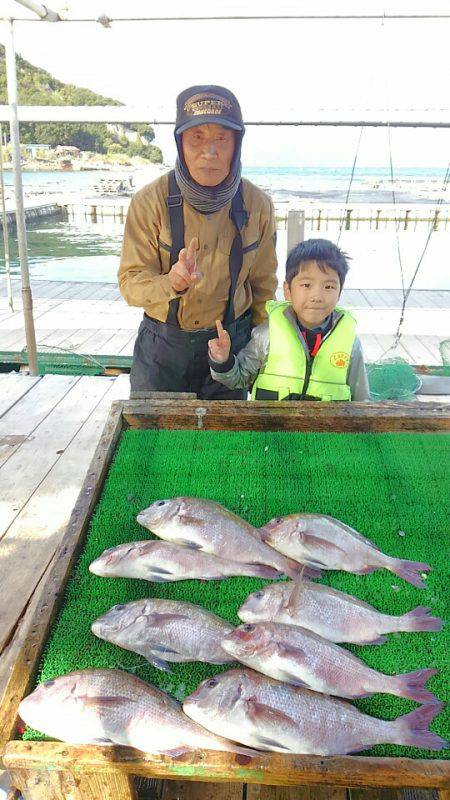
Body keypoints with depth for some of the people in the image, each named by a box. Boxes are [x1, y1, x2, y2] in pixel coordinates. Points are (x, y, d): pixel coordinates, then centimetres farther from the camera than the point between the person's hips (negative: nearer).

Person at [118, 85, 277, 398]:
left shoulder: (257, 204, -8)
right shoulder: (150, 201, -14)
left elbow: (263, 285, 3)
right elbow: (130, 282, -14)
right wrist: (171, 283, -35)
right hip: (161, 346, -1)